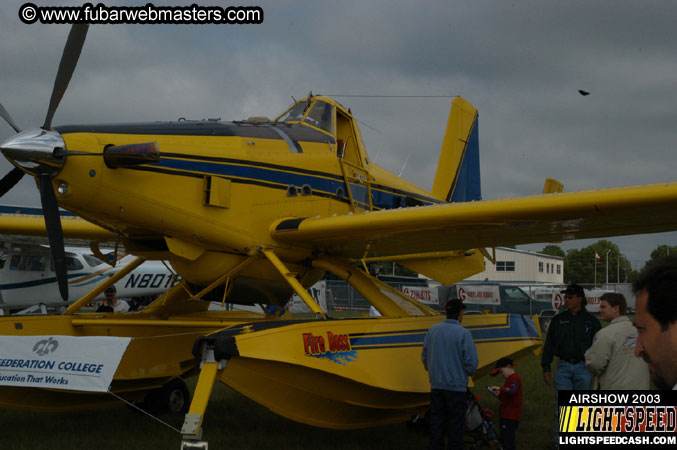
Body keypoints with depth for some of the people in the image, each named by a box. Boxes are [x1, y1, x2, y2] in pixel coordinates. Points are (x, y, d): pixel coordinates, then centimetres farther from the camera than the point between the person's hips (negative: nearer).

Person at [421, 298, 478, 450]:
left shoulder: (433, 330, 2)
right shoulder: (463, 333, -13)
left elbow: (424, 356, 9)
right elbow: (472, 362, -14)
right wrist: (468, 372, 7)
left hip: (436, 384, 5)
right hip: (456, 385, -5)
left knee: (436, 419, 13)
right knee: (456, 421, 6)